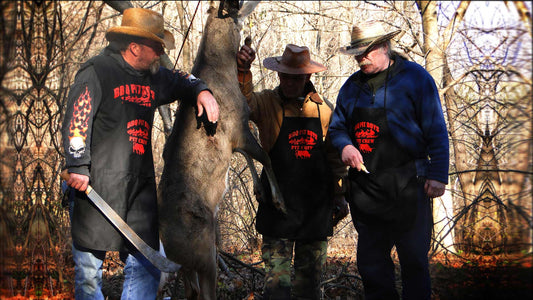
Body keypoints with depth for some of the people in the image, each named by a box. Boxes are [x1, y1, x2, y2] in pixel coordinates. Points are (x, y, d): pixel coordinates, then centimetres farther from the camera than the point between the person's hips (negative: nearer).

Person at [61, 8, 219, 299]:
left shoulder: (153, 77, 14)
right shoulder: (96, 71, -7)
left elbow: (181, 81, 33)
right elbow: (77, 120, -12)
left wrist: (201, 91, 11)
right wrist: (78, 166, -17)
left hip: (140, 185, 7)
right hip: (96, 184, -6)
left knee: (145, 265, 4)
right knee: (89, 265, 0)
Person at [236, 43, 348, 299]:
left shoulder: (324, 109, 7)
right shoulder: (267, 102, 0)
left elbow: (335, 156, 13)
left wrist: (339, 195, 11)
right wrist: (242, 72, -38)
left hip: (317, 208, 3)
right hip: (278, 207, -3)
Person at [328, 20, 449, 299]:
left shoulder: (415, 77, -2)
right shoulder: (352, 86, 12)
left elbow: (436, 130, -4)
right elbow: (337, 127, 20)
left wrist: (437, 174, -10)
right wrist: (344, 145, -3)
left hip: (406, 186, -5)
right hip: (364, 186, 5)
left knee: (414, 258, 1)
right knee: (370, 260, 10)